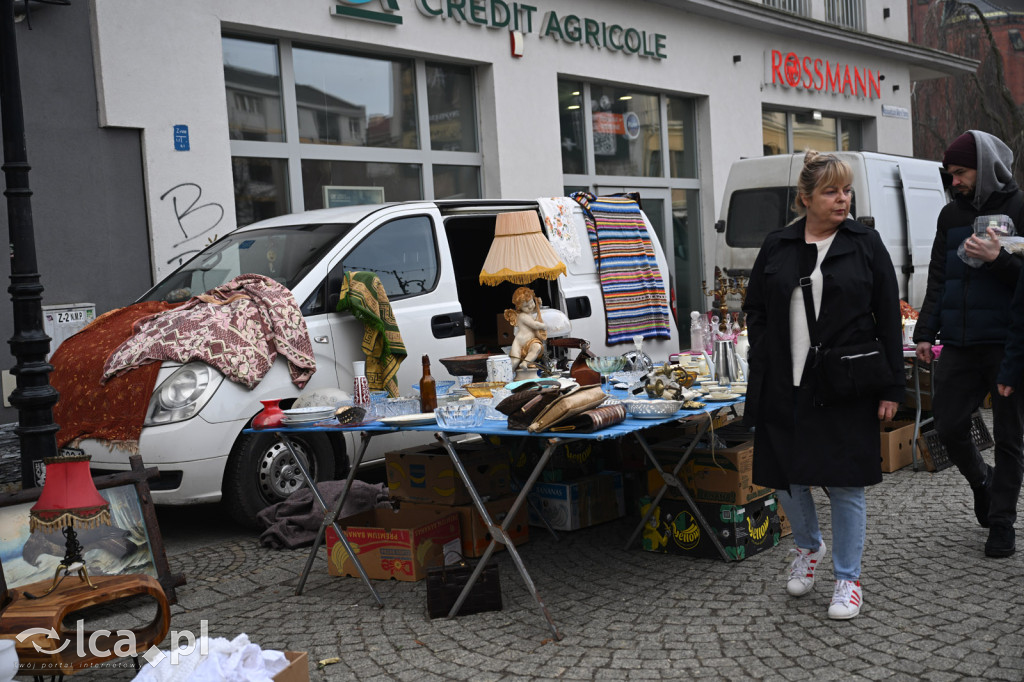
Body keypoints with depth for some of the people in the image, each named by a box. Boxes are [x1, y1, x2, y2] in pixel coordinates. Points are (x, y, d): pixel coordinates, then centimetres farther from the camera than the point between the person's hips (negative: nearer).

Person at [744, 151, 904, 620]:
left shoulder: (865, 244, 1)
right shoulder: (777, 247, 7)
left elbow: (889, 318, 1)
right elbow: (755, 311, 11)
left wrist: (892, 387, -4)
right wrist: (761, 374, 2)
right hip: (786, 387, 3)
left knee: (846, 483, 2)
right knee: (787, 475, 10)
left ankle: (848, 579, 17)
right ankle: (808, 549, 38)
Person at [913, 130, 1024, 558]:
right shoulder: (951, 215, 12)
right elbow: (937, 280, 16)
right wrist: (926, 331, 11)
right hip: (958, 345, 5)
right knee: (949, 428, 6)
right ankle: (982, 482, 34)